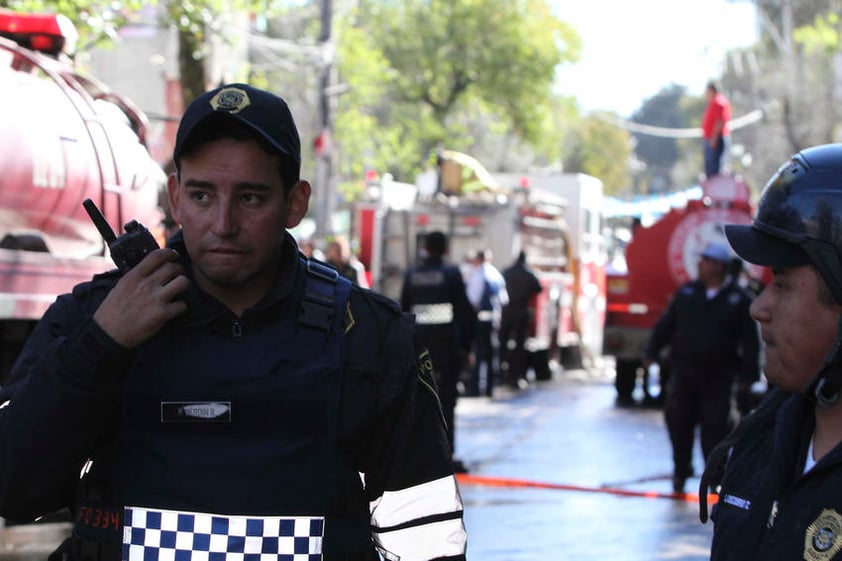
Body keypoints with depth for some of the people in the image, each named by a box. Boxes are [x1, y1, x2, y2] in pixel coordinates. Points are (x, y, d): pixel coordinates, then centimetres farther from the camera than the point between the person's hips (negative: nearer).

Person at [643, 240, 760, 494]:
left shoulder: (739, 299, -3)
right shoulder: (686, 292, 6)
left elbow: (750, 340, -3)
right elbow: (665, 324, 12)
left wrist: (748, 375, -6)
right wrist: (652, 352, 8)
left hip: (719, 378, -3)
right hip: (684, 372, 3)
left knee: (715, 428, -3)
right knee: (679, 423, 3)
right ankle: (681, 471, 20)